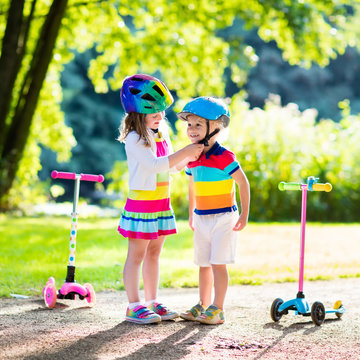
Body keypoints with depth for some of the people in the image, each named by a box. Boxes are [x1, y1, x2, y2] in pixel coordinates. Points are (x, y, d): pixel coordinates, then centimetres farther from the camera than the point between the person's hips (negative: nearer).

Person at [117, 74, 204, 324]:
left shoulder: (162, 136, 13)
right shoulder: (134, 139, -14)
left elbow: (171, 166, 18)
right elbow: (155, 164, -23)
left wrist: (190, 158, -1)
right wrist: (184, 152, -24)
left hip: (161, 203, 8)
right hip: (141, 203, -8)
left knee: (153, 253, 13)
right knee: (136, 254, -3)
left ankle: (152, 302, 19)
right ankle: (134, 306, 0)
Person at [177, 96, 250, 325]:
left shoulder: (224, 157, -15)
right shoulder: (192, 158, 6)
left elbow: (243, 183, -10)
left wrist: (245, 215, -11)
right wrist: (191, 214, 23)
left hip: (223, 217, -7)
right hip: (201, 218, 7)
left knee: (218, 263, -8)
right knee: (203, 264, 12)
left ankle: (218, 309, -4)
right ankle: (203, 305, 21)